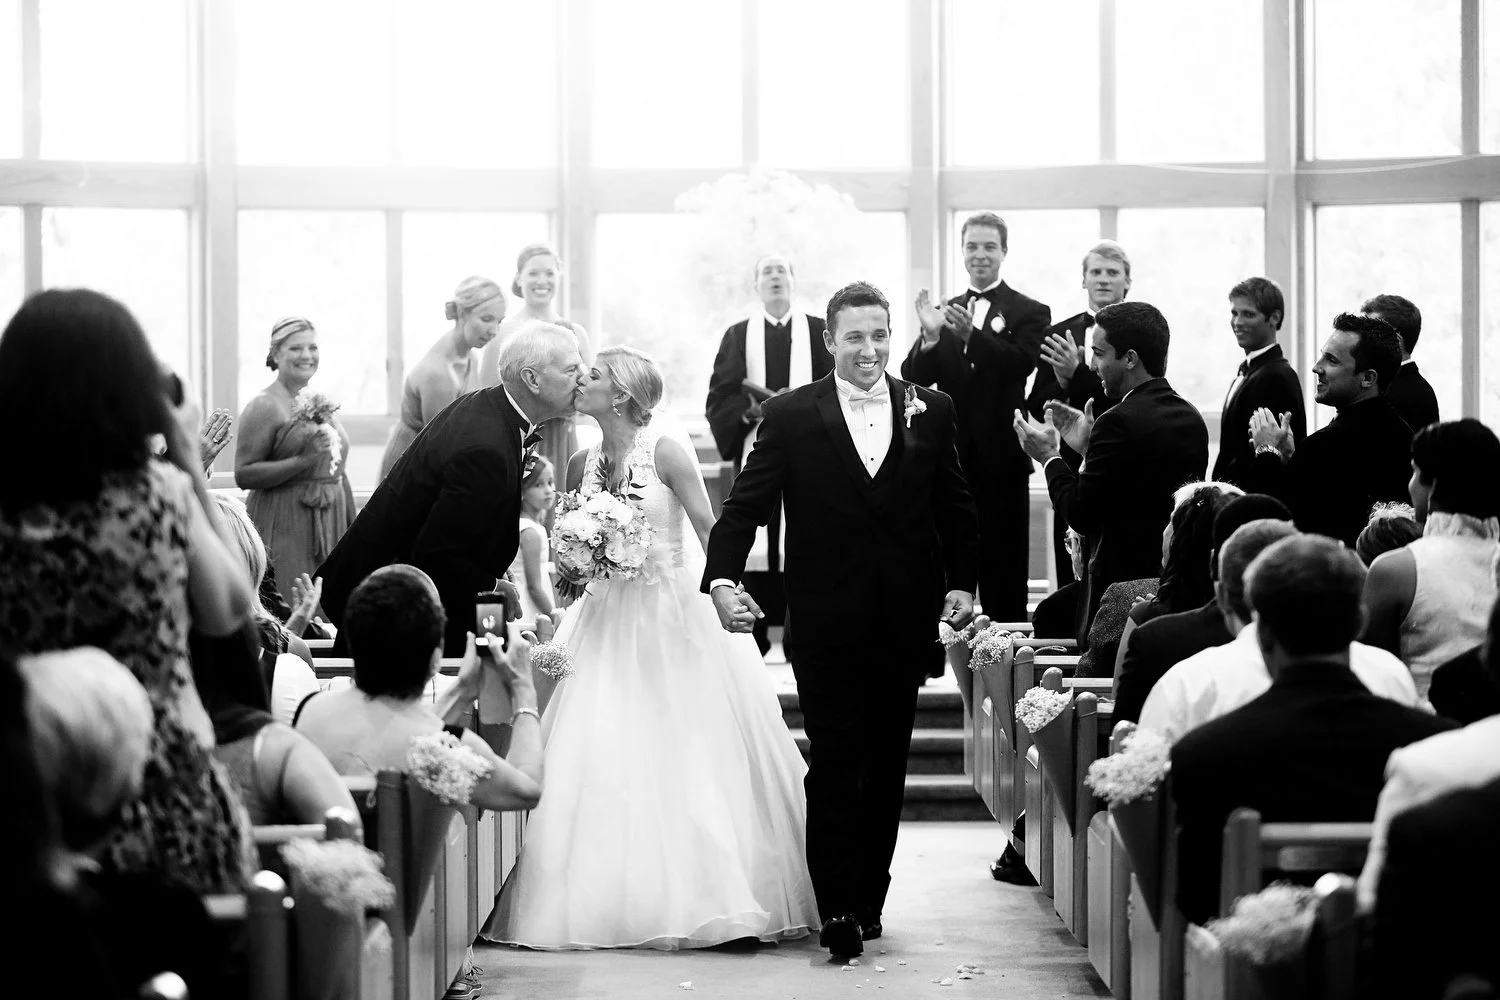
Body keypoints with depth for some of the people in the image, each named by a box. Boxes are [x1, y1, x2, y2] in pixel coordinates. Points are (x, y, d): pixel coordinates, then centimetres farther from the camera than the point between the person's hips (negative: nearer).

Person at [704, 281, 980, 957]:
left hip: (904, 621, 3)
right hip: (827, 621, -3)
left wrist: (962, 582, 3)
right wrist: (722, 578, -19)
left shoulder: (931, 412, 7)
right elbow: (745, 506, -5)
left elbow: (955, 508, 13)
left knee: (886, 766, 10)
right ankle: (837, 908, -6)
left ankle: (867, 900, 20)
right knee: (834, 764, -7)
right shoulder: (790, 417, 0)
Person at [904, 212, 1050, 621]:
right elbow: (913, 379, 1)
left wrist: (971, 334, -33)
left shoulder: (1029, 312, 1)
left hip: (1001, 460, -3)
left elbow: (1020, 364, -18)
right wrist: (930, 337, -19)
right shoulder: (945, 312, 11)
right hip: (951, 457, 3)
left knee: (1004, 568, 1)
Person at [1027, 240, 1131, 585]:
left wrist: (1077, 374, -23)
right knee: (1071, 580, 5)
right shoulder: (1058, 334, 11)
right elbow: (1035, 407, 6)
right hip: (1073, 468, 4)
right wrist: (1061, 382, -14)